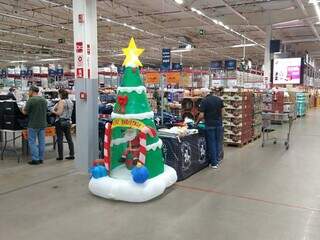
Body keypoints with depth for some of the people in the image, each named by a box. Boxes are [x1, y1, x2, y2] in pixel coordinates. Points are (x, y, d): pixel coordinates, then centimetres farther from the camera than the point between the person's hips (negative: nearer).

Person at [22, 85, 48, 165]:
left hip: (33, 125, -6)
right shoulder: (44, 100, 6)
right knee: (42, 141, 9)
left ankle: (35, 159, 1)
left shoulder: (31, 100, -13)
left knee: (32, 142, 2)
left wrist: (23, 110, 12)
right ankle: (41, 158, 15)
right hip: (42, 124, 6)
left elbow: (25, 112, -9)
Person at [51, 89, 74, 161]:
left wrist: (53, 111, 0)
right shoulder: (70, 102, 10)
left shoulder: (62, 101, -13)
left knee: (60, 139, 0)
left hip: (60, 122, -7)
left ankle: (60, 156, 4)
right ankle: (72, 154, 14)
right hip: (68, 121, 7)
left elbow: (59, 113, -18)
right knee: (69, 138, 11)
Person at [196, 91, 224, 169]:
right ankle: (217, 161, 20)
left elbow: (201, 115, -11)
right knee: (218, 142, 13)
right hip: (219, 124, 4)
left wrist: (197, 122, 5)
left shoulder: (204, 101, -8)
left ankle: (214, 163, 7)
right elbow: (222, 112, 9)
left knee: (211, 143, 3)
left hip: (210, 125, -4)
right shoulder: (219, 99, 5)